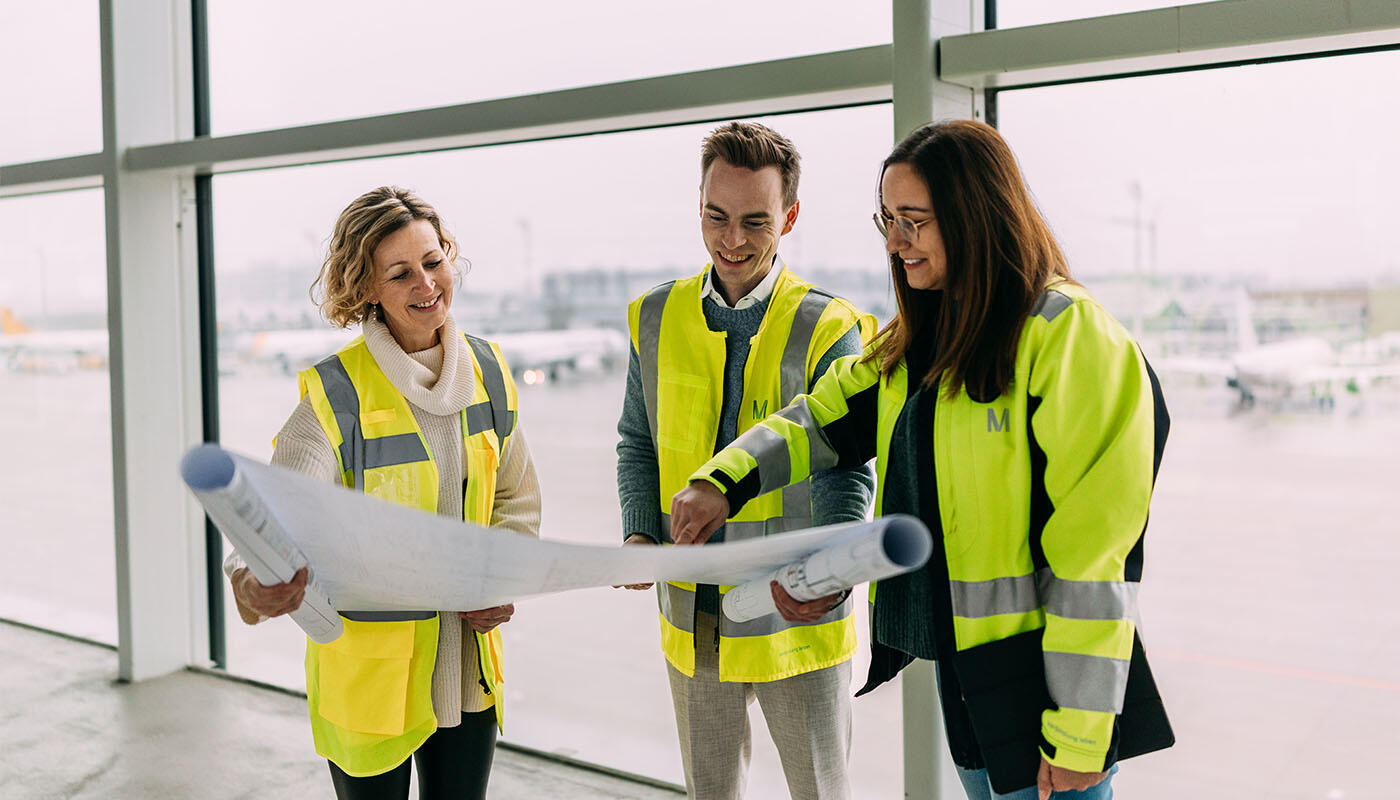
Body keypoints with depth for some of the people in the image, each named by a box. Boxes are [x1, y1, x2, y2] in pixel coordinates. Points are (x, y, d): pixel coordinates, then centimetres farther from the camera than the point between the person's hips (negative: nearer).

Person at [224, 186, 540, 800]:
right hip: (366, 669, -4)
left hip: (469, 662, 4)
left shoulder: (487, 370, 0)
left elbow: (516, 495, 11)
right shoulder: (335, 395, -17)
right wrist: (254, 582, -50)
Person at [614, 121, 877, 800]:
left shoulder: (826, 329, -10)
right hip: (691, 615, 4)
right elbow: (638, 443, 11)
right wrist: (640, 534, -5)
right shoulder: (656, 318, 3)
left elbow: (848, 472, -13)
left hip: (796, 618, -3)